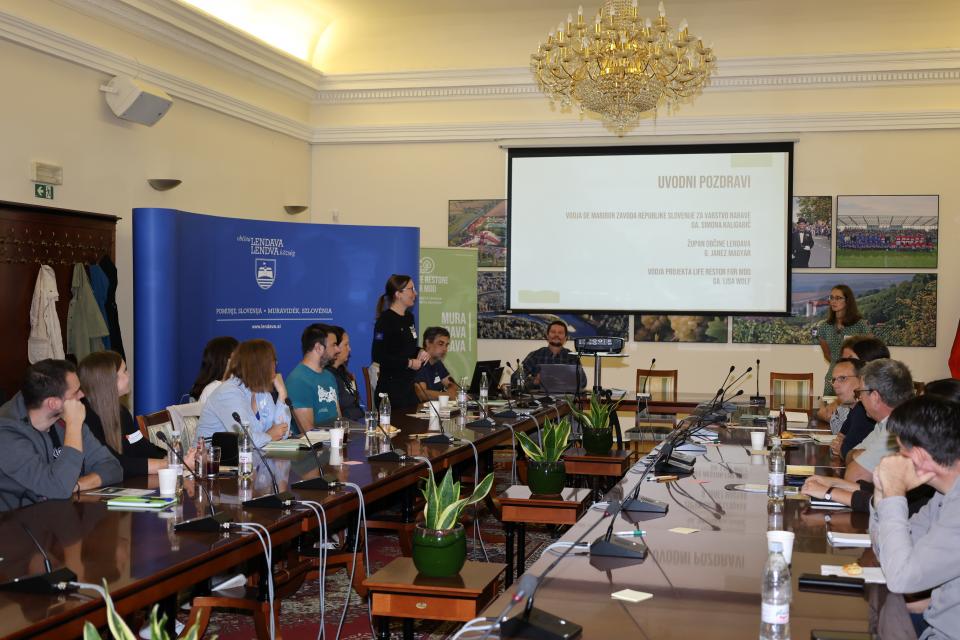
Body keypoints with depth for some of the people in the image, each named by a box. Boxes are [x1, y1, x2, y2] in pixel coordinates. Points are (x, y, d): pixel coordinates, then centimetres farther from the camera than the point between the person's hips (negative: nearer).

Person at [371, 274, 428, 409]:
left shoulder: (409, 317, 13)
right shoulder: (385, 320, -13)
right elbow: (378, 356, -21)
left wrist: (419, 352, 5)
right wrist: (409, 363, -15)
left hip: (409, 385, 9)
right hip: (391, 387, -8)